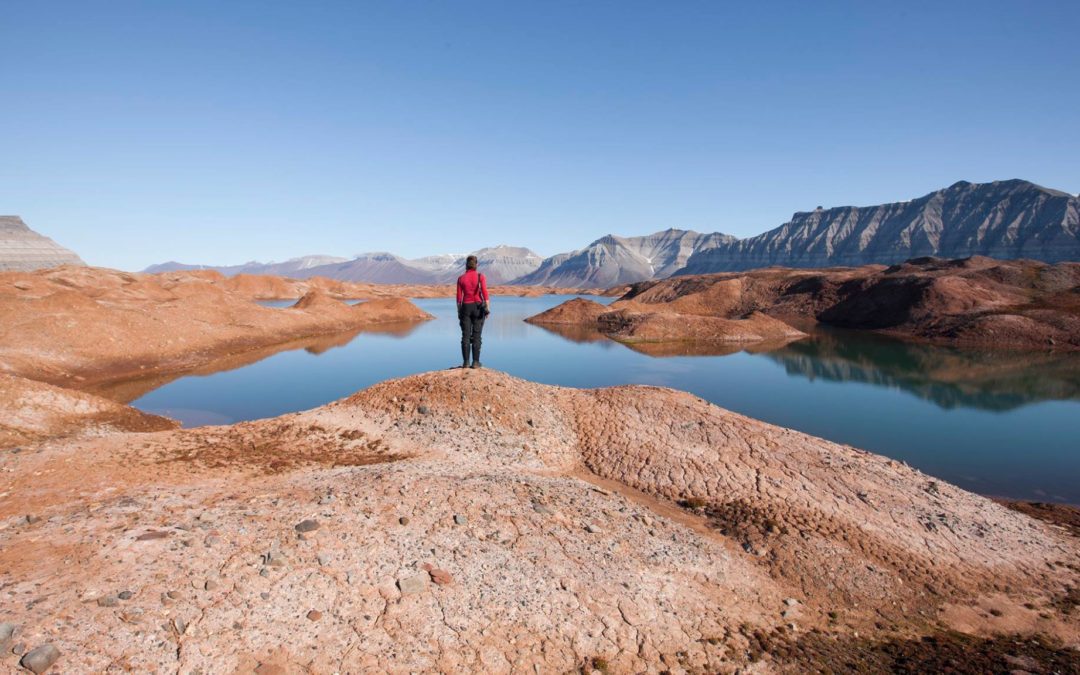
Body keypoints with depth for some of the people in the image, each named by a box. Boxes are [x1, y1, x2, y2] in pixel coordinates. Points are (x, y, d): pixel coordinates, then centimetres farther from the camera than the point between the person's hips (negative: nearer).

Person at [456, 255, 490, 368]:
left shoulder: (461, 278, 1)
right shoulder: (480, 276, -5)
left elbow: (459, 297, 1)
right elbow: (485, 293, -12)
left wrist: (459, 312, 9)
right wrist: (487, 309, -6)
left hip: (466, 308, 1)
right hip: (478, 308, -1)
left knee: (466, 336, 4)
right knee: (476, 335, 2)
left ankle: (466, 362, 2)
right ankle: (475, 362, 0)